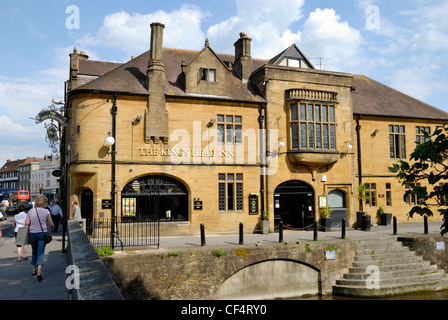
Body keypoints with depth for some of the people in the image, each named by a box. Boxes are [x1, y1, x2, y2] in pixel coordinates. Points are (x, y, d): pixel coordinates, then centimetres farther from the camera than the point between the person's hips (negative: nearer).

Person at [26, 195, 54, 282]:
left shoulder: (30, 211, 2)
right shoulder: (46, 211, -7)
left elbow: (27, 223, -3)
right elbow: (51, 224, -4)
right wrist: (51, 230, 17)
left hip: (32, 233, 3)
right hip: (42, 233, -3)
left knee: (34, 252, 21)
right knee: (40, 253, -4)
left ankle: (34, 270, 30)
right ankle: (39, 272, -18)